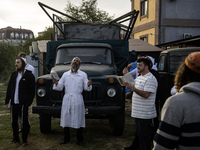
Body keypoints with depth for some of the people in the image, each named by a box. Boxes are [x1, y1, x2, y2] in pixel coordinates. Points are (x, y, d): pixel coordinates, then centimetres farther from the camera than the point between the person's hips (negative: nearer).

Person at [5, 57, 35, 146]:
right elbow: (9, 88, 14)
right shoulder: (14, 75, 12)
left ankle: (24, 140, 13)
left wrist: (29, 102, -13)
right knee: (14, 121, 13)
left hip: (23, 103, -5)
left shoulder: (29, 75, -5)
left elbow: (31, 91, -7)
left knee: (25, 122, 0)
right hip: (14, 103, 6)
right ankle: (16, 138, 28)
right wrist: (7, 100, 7)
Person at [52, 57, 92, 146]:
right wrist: (56, 83, -7)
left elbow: (86, 88, 1)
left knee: (78, 120, 0)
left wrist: (88, 85, -21)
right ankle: (66, 138, 21)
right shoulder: (65, 74, 13)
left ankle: (80, 140, 12)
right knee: (65, 119, 6)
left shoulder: (83, 75, 7)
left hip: (78, 99, -2)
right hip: (67, 99, 2)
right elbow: (60, 87, 13)